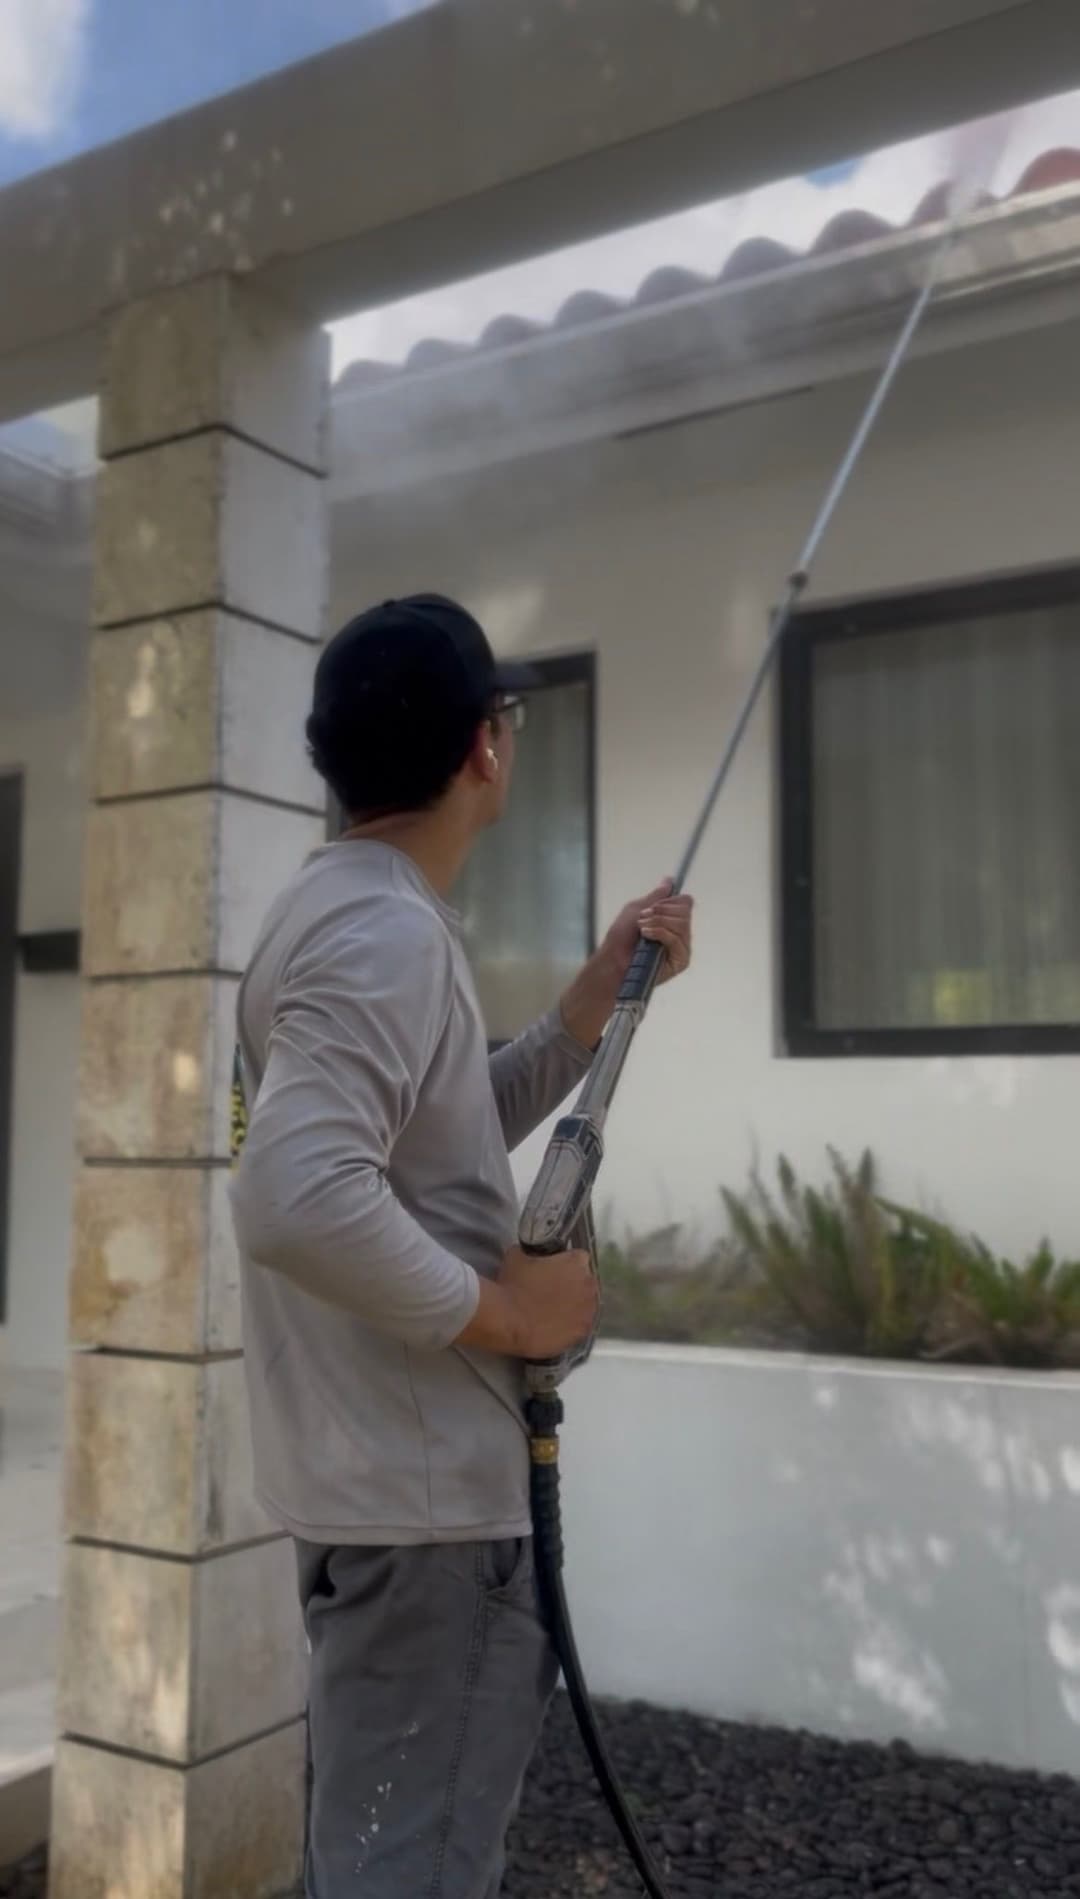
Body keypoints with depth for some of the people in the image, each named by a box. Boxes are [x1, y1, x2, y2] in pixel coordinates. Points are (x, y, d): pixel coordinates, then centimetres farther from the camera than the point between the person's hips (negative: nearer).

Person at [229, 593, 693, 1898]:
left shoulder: (355, 912, 12)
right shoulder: (386, 930, -21)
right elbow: (299, 1201, -34)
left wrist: (601, 992, 15)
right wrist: (504, 1312, -21)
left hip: (401, 1477, 10)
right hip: (419, 1496, -10)